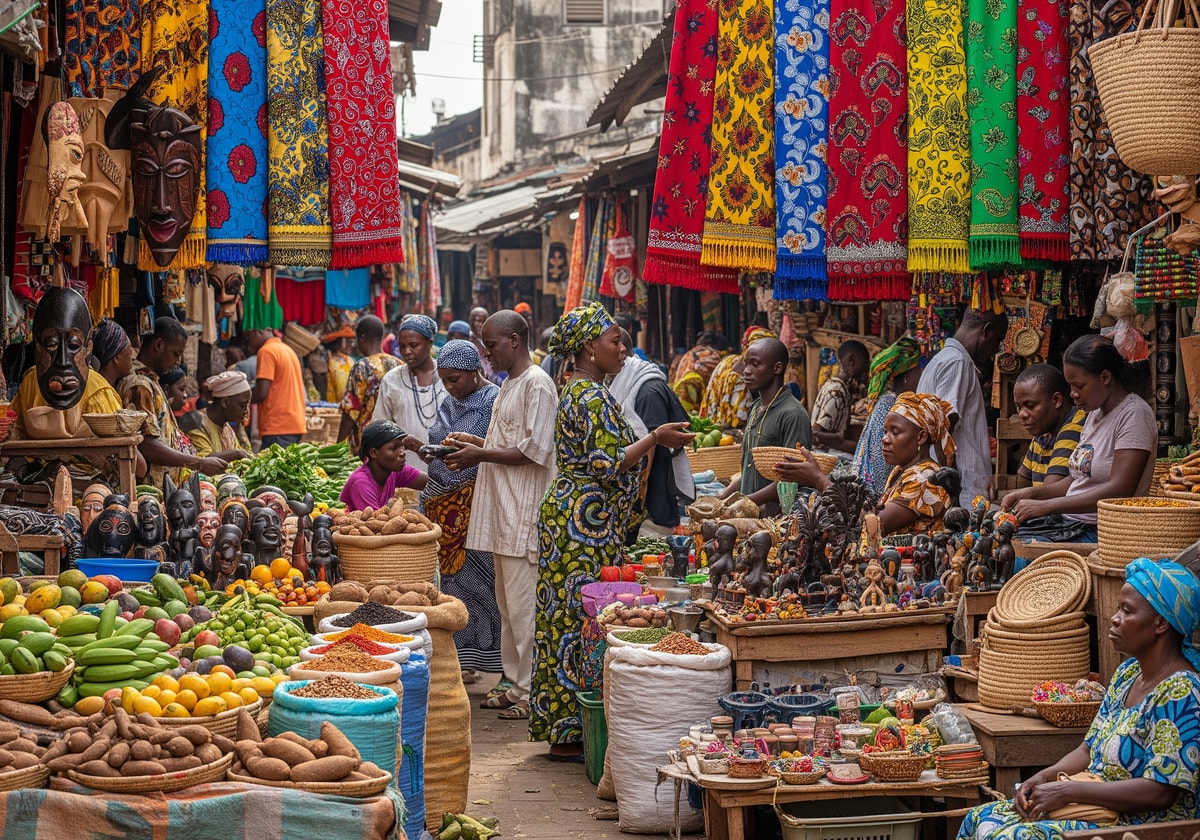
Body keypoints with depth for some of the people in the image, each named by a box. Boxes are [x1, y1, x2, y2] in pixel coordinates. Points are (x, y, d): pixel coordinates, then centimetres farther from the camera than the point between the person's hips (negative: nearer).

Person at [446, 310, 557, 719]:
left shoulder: (537, 384, -12)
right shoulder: (508, 386, 19)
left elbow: (534, 451, -18)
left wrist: (481, 455, -13)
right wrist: (476, 443, 11)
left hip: (524, 512, -10)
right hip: (503, 510, 10)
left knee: (523, 604, -8)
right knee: (507, 604, 13)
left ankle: (533, 692, -3)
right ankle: (515, 682, 20)